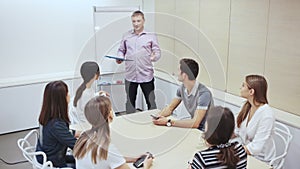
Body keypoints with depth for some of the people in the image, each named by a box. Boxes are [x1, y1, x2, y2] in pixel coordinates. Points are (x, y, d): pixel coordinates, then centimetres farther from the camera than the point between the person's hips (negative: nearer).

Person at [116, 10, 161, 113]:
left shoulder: (151, 36, 3)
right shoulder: (126, 36, 8)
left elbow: (157, 52, 3)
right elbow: (121, 50, 15)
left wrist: (154, 57, -20)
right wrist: (120, 58, -6)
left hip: (146, 76, -2)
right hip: (130, 76, 2)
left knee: (151, 103, 4)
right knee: (130, 102, 12)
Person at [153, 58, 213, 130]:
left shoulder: (204, 93, -27)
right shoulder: (182, 88, -4)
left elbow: (195, 123, -32)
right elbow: (170, 108, 6)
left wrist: (168, 122, -30)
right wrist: (158, 116, -15)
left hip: (205, 131, -6)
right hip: (193, 127, 6)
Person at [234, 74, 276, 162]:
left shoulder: (266, 115, -25)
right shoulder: (247, 106, -2)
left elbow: (255, 148, -25)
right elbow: (237, 131, 5)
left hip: (259, 160, -6)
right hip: (245, 152, 6)